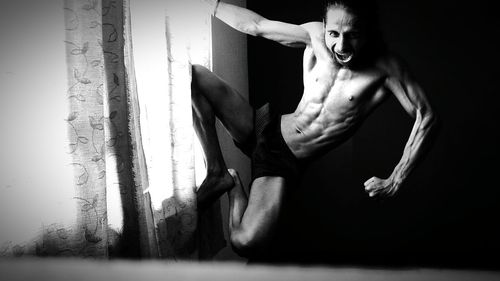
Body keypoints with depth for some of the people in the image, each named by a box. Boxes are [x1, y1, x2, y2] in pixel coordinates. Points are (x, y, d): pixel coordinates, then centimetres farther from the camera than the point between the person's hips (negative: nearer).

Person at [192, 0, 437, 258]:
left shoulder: (384, 67, -15)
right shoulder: (316, 36, -6)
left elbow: (426, 117, -18)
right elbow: (255, 25, 4)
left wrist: (394, 182, -21)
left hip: (288, 161, -4)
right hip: (265, 128, 4)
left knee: (246, 244, -29)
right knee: (195, 75, -12)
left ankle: (235, 188, 6)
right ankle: (217, 174, -2)